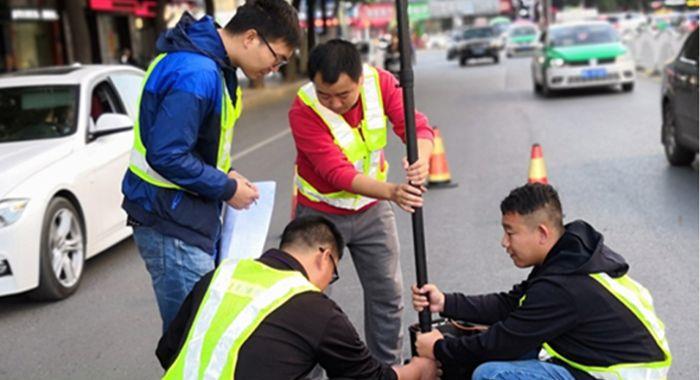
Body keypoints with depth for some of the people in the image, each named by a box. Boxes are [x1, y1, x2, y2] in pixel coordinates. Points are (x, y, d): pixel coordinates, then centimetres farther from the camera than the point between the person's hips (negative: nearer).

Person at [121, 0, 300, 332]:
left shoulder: (213, 67, 9)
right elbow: (166, 155, -26)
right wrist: (227, 189, -15)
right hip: (171, 222, -10)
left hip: (192, 217, 10)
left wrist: (224, 175, 3)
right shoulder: (195, 74, -23)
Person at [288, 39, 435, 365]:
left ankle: (388, 368, 29)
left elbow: (418, 126, -21)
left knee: (388, 295, 11)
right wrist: (392, 191, -46)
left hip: (372, 209, 4)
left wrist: (422, 158, -44)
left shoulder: (380, 82, -17)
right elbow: (338, 172, -32)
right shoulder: (304, 111, -27)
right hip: (321, 212, -3)